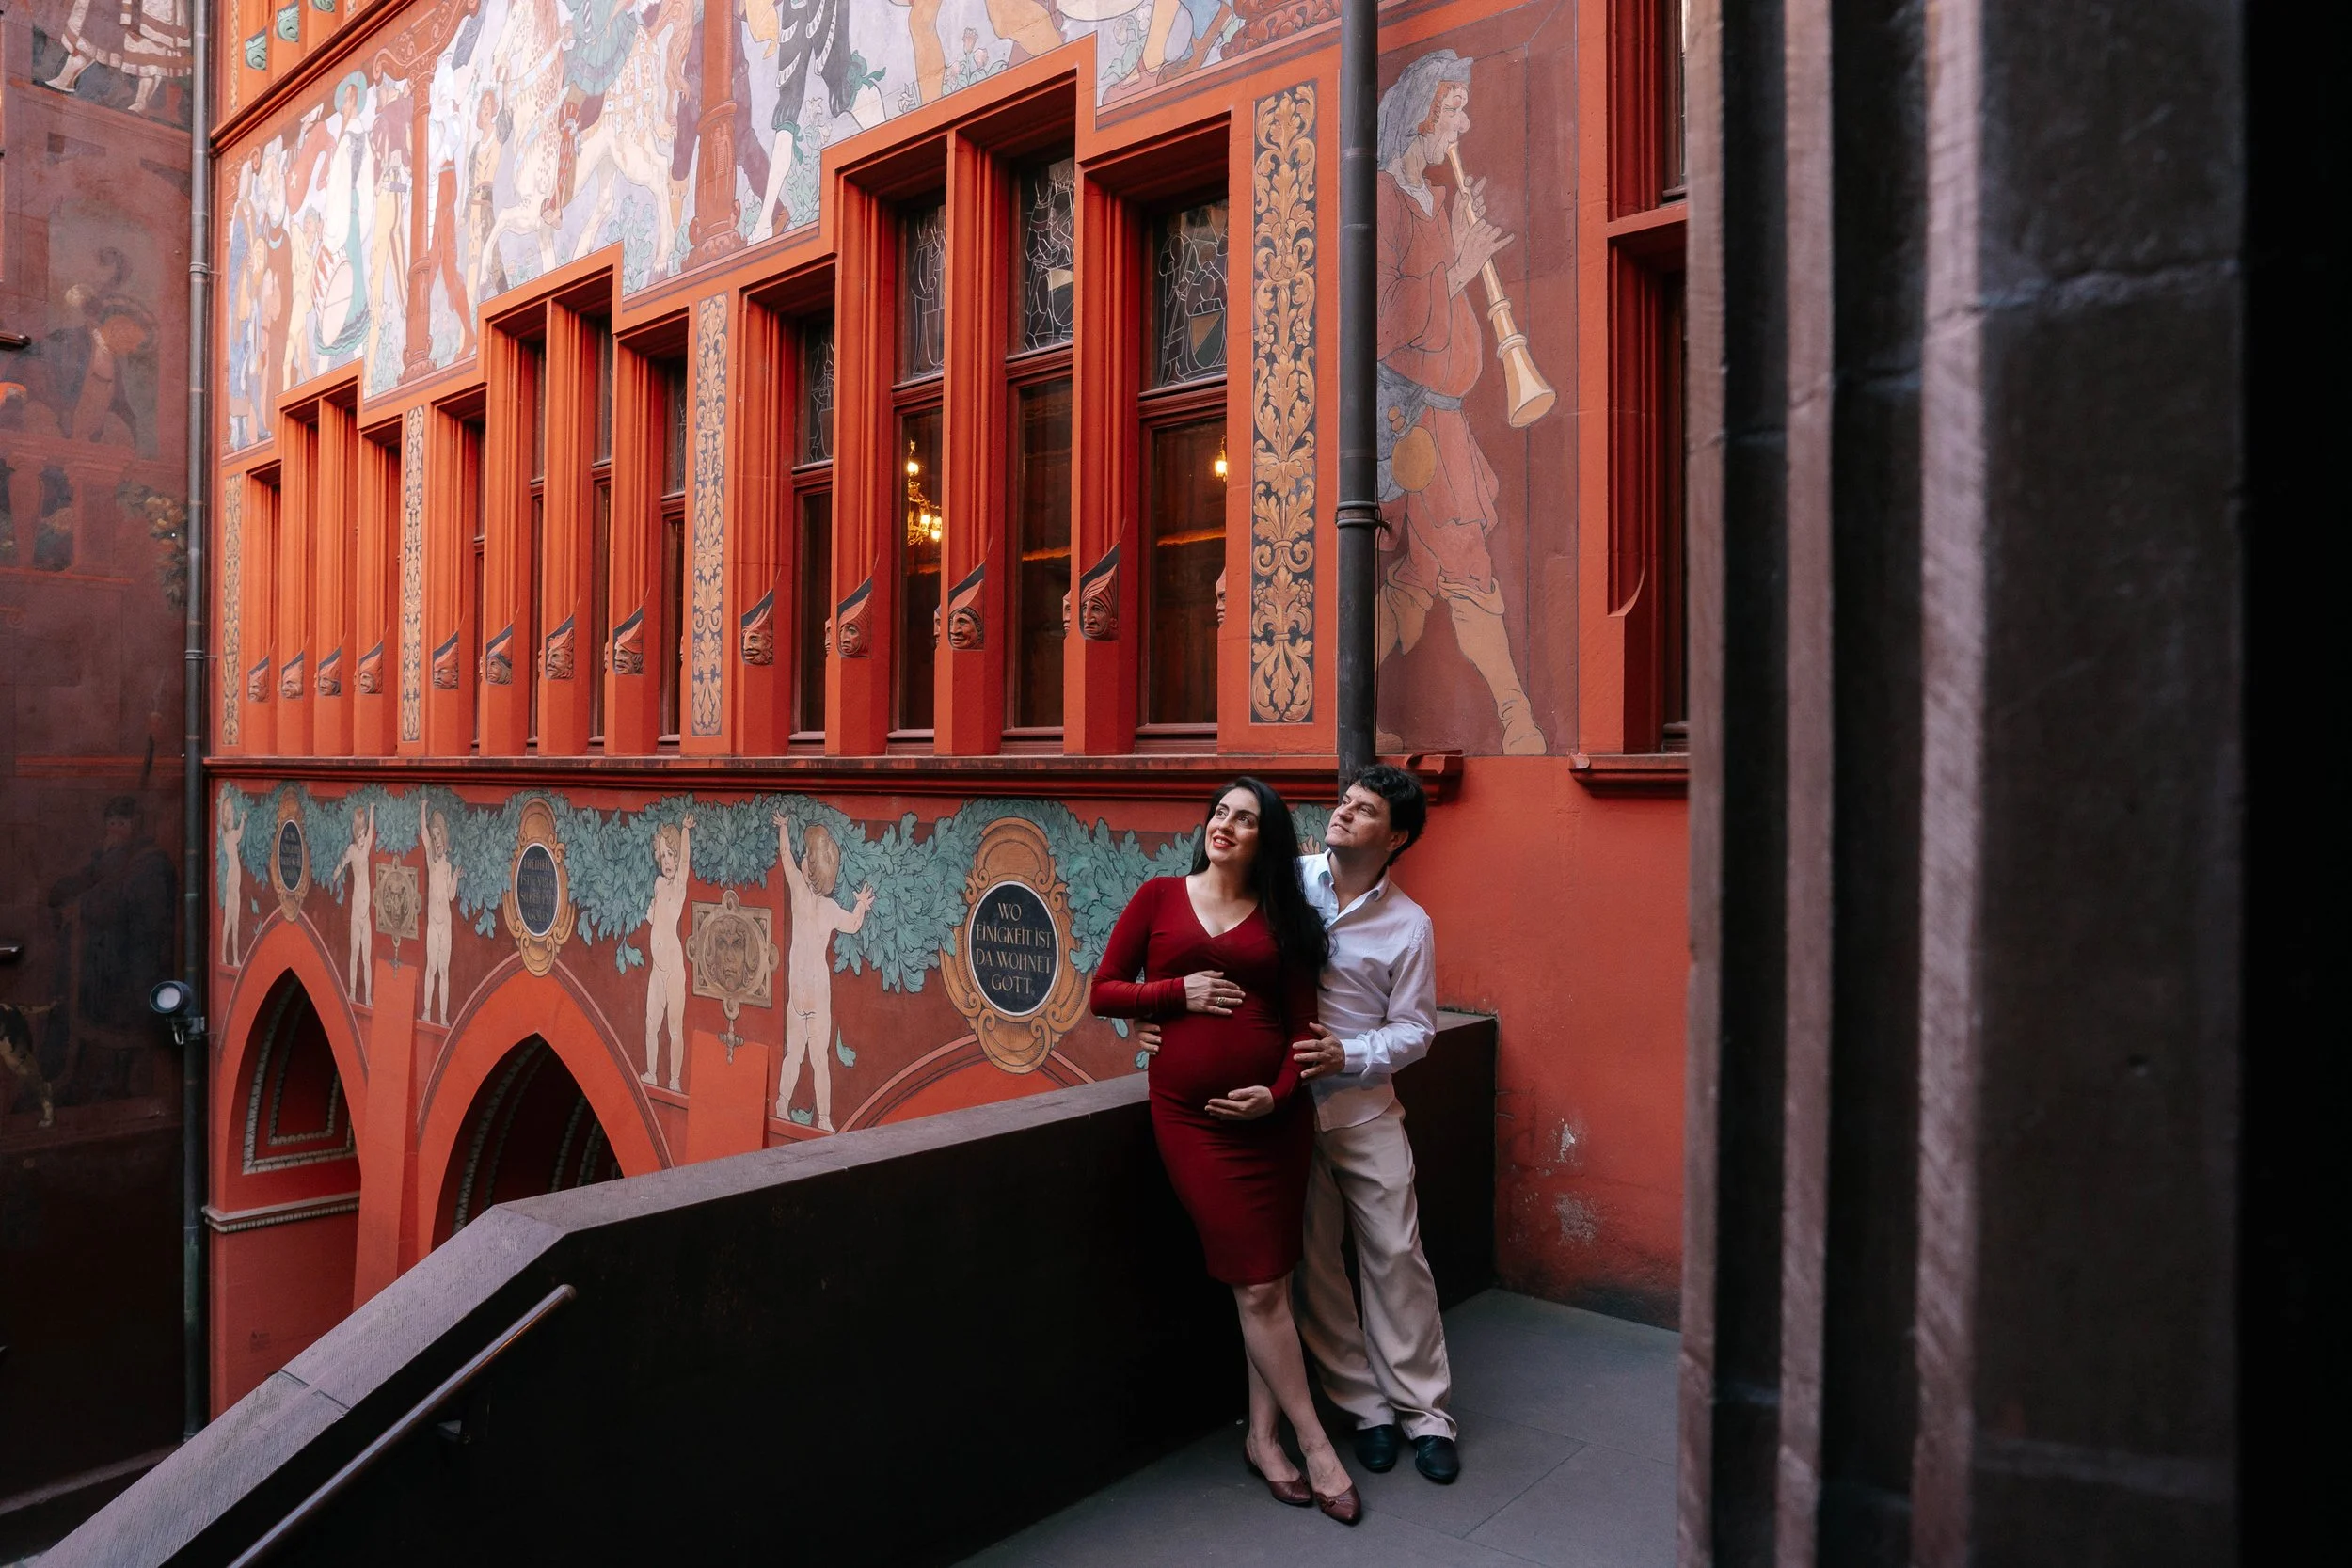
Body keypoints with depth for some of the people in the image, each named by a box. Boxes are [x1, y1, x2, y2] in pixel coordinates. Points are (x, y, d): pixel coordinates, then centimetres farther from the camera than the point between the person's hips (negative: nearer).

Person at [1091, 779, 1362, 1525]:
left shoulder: (1281, 918, 6)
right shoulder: (1159, 897, 3)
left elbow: (1300, 1025, 4)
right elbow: (1104, 992, 3)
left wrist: (1279, 1092, -12)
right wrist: (1179, 993, -10)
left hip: (1273, 1115, 2)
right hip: (1191, 1115, -1)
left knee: (1271, 1281, 7)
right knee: (1258, 1285, 2)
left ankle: (1264, 1437, 26)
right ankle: (1314, 1444, 18)